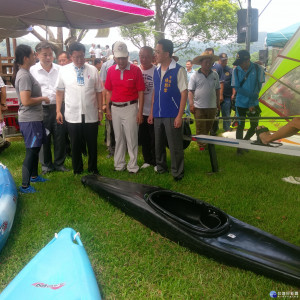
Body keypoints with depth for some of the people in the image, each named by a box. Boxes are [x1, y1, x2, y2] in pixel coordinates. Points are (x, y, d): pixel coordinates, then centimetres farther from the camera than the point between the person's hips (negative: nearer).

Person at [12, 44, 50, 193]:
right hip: (30, 120, -10)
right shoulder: (24, 76, -19)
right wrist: (43, 98, -14)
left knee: (35, 148, 21)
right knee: (31, 151, -4)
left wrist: (41, 98, 11)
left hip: (34, 118, 10)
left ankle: (33, 176, 37)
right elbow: (26, 101, -26)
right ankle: (25, 186, 6)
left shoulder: (25, 73, 12)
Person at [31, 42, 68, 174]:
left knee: (60, 137, 7)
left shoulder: (59, 69, 7)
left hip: (58, 107, 2)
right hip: (41, 109, -2)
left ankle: (59, 163, 22)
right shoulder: (32, 70, 0)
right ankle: (46, 164, 22)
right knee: (44, 138, 6)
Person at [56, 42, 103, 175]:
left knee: (92, 144, 10)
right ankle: (77, 170, 27)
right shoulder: (64, 70, 2)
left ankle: (93, 169, 29)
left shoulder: (93, 70, 2)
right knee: (75, 145, 10)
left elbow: (99, 91, 5)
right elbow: (60, 91, 6)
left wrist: (100, 110, 2)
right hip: (72, 116, 0)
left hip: (91, 115, 0)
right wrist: (58, 111, 3)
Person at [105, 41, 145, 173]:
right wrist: (107, 108, 7)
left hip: (130, 107, -4)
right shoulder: (111, 70, 4)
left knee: (131, 138, 0)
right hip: (115, 108, 4)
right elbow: (109, 91, 11)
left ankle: (133, 166, 11)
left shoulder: (135, 70, -7)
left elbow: (141, 92, -5)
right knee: (118, 138, 12)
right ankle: (119, 165, 24)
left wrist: (140, 111, -8)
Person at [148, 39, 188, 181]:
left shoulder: (178, 70, -7)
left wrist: (179, 116, -15)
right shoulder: (156, 70, 10)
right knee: (158, 144, 15)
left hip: (172, 116, -6)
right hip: (158, 115, 6)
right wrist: (152, 113, 12)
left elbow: (184, 93, -10)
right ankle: (160, 167, 32)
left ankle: (177, 173, 13)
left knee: (175, 146, 0)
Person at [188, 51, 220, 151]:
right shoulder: (195, 75, -3)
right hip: (199, 107, -3)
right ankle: (201, 146, 12)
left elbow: (217, 89, 15)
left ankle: (205, 142, 34)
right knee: (200, 128, 1)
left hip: (212, 107, 4)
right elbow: (190, 91, -3)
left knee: (208, 127, 15)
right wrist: (191, 104, -11)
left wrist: (218, 103, 14)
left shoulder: (215, 74, 7)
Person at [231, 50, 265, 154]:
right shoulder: (236, 70, -5)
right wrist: (251, 95, -18)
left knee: (254, 125, 6)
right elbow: (237, 88, -7)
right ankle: (239, 147, 12)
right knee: (240, 125, 1)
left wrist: (252, 104, -9)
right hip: (241, 103, -1)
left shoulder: (258, 69, -8)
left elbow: (258, 88, -7)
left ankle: (245, 141, 29)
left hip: (253, 104, 1)